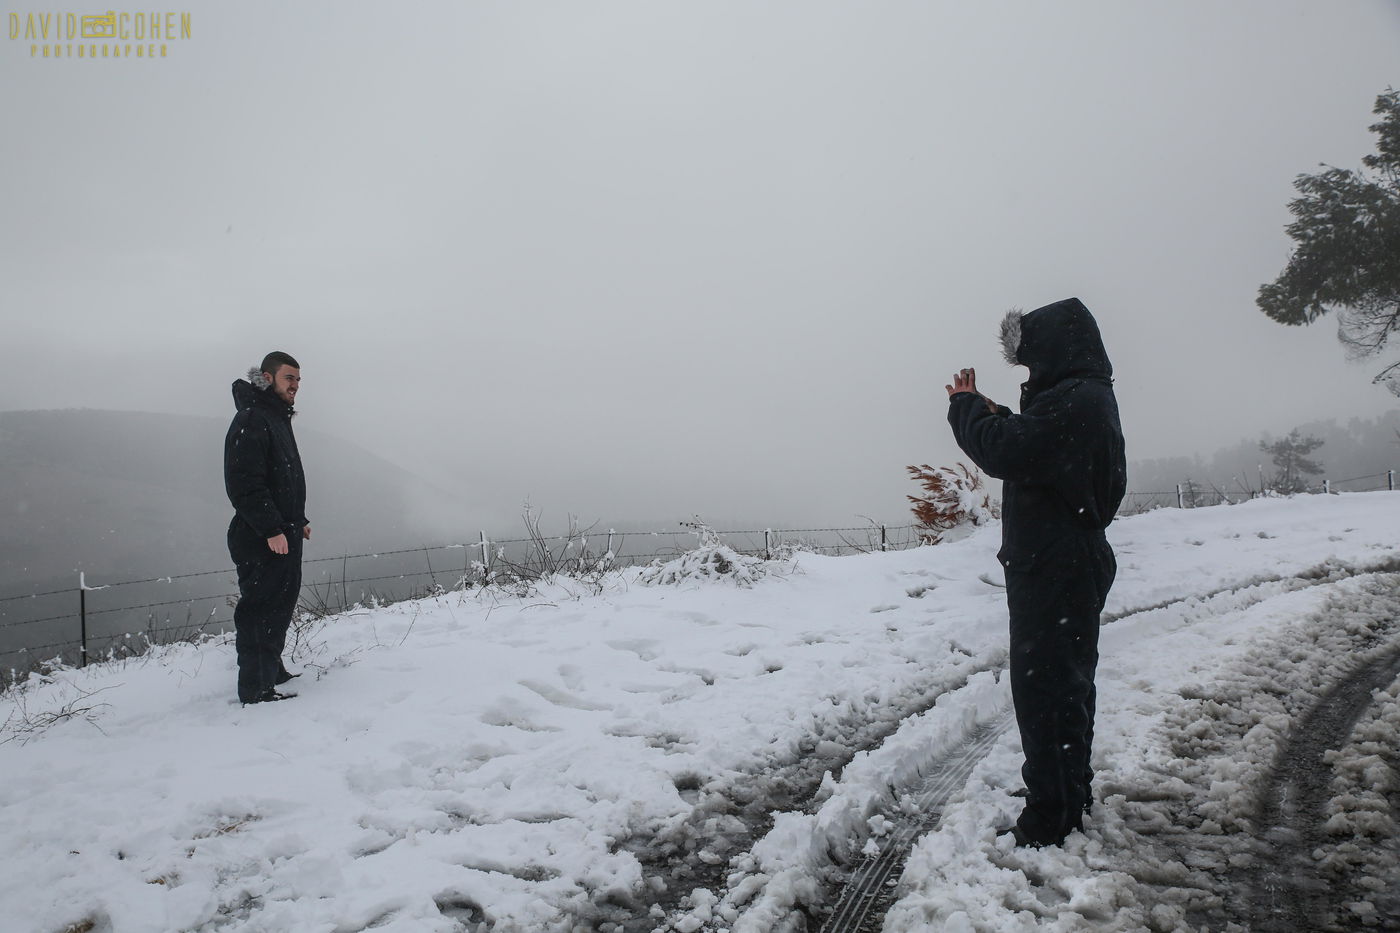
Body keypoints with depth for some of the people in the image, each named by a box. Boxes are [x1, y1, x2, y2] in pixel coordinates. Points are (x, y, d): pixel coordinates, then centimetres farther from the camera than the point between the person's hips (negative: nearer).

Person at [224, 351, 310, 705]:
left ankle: (272, 670, 30)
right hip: (261, 539, -10)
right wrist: (272, 529, -25)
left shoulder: (278, 419, 18)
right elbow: (245, 483, -23)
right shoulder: (250, 421, -15)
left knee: (281, 603, 17)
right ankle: (255, 687, 2)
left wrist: (299, 520, 21)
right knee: (260, 607, -5)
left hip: (284, 534, 10)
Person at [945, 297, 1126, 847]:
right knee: (1066, 686, 20)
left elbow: (1002, 454, -26)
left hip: (1054, 570, -11)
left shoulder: (1073, 400, -20)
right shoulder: (1087, 398, 14)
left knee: (1043, 688, -3)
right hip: (1070, 568, 11)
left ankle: (1052, 818, 6)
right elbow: (1028, 448, 17)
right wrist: (992, 414, 4)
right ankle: (1070, 798, 36)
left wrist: (966, 405, -10)